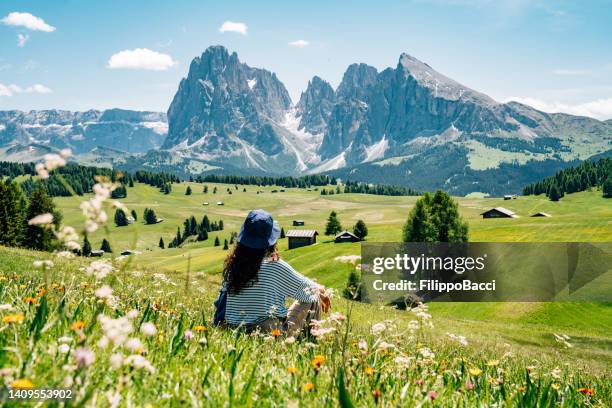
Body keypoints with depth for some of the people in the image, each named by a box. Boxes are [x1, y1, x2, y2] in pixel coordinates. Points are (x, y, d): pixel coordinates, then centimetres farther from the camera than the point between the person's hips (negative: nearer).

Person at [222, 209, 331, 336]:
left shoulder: (232, 263, -3)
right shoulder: (275, 265, -17)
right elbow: (304, 287, -4)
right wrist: (320, 290, 21)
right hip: (272, 332, -6)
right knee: (313, 297, 13)